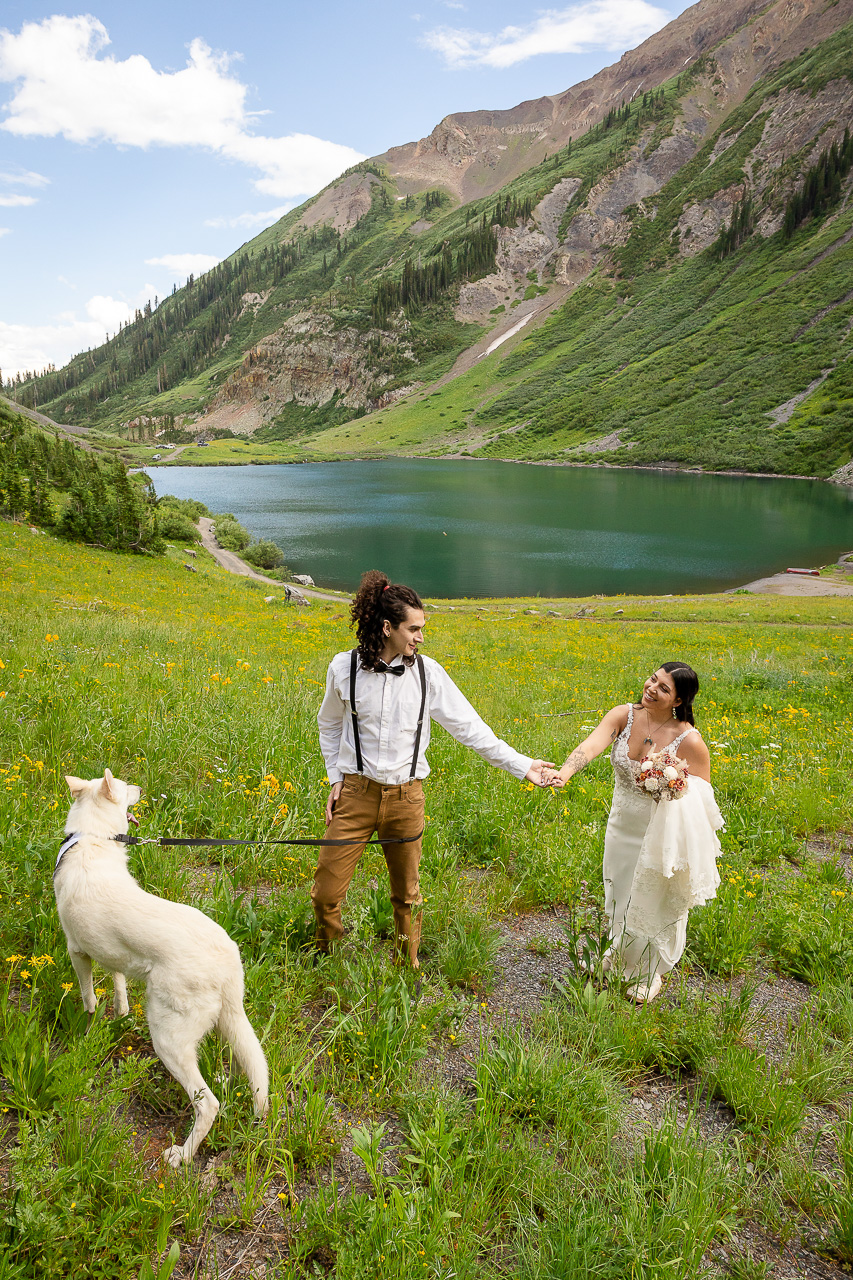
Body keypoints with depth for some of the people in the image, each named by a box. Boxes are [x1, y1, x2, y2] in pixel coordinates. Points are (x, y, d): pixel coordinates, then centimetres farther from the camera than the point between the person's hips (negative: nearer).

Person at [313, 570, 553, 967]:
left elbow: (468, 726, -1)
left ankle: (407, 969, 38)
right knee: (326, 892, 1)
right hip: (356, 793, 0)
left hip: (405, 797, 1)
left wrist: (521, 765, -6)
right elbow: (329, 725, 13)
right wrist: (336, 777, 4)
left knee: (406, 895, 14)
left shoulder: (427, 672, -5)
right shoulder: (344, 668, -5)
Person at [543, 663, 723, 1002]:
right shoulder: (624, 715, -15)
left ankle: (650, 972, 42)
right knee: (619, 894, 24)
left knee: (654, 904, 15)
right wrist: (564, 773, -51)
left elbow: (704, 796, -11)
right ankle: (619, 955, 53)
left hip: (663, 834, -4)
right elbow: (591, 746, -32)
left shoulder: (689, 741, -22)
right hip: (622, 826, 4)